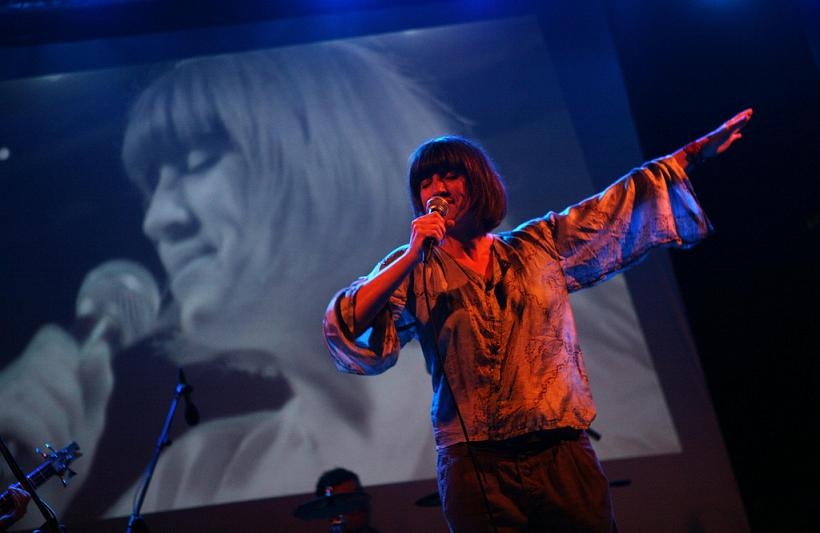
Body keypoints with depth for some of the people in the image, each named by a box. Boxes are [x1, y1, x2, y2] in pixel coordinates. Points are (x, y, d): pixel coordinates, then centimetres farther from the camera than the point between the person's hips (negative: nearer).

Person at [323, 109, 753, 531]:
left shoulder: (539, 248, 12)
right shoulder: (413, 272, 6)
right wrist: (410, 256, -14)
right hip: (476, 465, -1)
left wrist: (699, 149, 19)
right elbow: (345, 329, -7)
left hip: (563, 455, 2)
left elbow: (620, 203, 17)